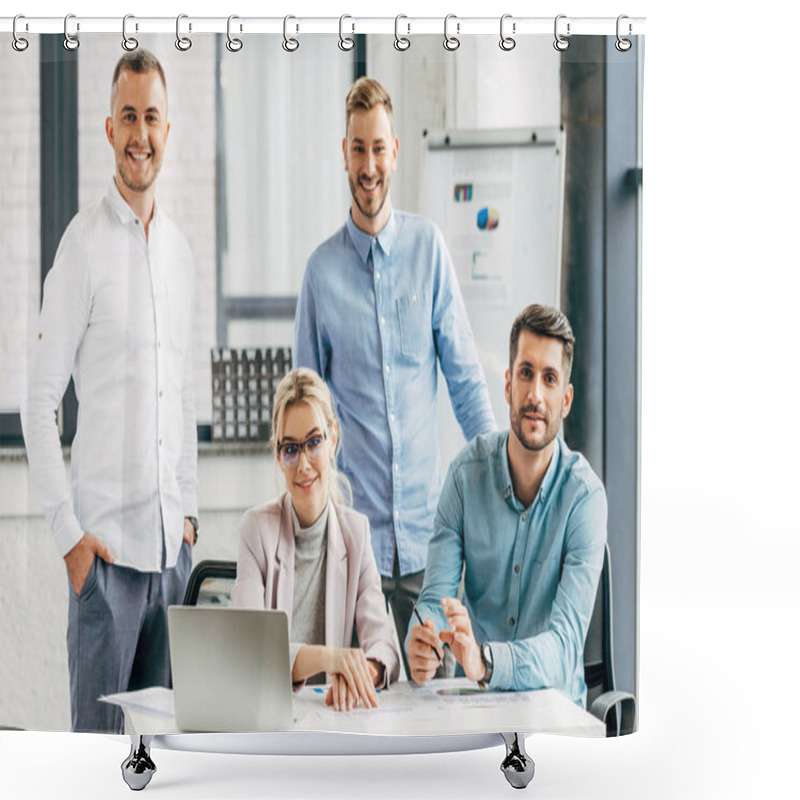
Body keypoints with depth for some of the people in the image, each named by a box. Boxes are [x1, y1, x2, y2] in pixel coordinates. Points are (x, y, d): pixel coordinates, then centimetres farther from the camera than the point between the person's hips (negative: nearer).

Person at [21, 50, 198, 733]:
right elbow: (39, 405, -9)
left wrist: (189, 509, 13)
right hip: (108, 542, -6)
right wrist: (69, 532, -13)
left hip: (172, 544, 6)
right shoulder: (85, 243, -8)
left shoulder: (181, 251, 13)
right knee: (99, 734, -2)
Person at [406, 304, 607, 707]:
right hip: (477, 703, 2)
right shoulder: (467, 472, -2)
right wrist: (423, 644, -30)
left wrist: (484, 661, -41)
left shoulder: (584, 495, -12)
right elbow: (437, 596, -5)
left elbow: (565, 645, -21)